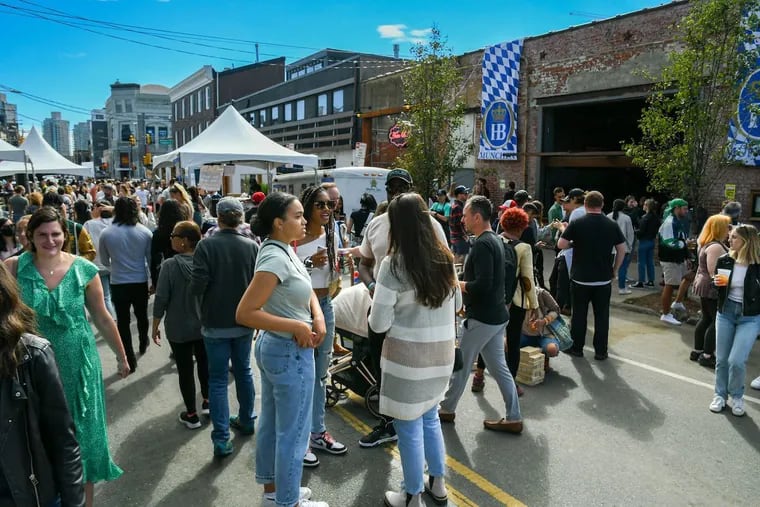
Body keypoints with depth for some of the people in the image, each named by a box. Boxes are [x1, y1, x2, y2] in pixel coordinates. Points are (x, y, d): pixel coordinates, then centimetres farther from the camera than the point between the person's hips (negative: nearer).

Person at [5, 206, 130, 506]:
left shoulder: (84, 270, -8)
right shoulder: (15, 267, -9)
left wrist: (121, 356, 8)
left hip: (78, 364, 0)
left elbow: (102, 318, 2)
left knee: (81, 430, 14)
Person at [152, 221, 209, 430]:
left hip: (179, 329, -3)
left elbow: (161, 299, -15)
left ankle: (191, 415, 19)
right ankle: (208, 401, 37)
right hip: (204, 326, 3)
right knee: (204, 364, 22)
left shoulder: (170, 265, -18)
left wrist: (155, 326, -2)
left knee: (185, 370, 9)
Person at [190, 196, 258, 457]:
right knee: (243, 371, 20)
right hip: (244, 321, 3)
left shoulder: (206, 245, -14)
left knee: (218, 379, 5)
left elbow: (197, 286, -17)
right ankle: (246, 420, 36)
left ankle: (222, 438, 3)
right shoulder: (252, 246, -6)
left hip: (216, 323, -3)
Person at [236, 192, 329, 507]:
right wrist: (297, 326, -23)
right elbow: (244, 313, -27)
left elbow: (306, 289, 13)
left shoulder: (284, 250, 4)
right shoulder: (275, 259, -24)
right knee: (293, 432, 7)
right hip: (290, 352, -10)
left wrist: (318, 316, -7)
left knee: (271, 423, 22)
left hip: (274, 346, 10)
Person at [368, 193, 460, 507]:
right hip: (442, 351, 6)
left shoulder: (393, 264, -16)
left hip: (408, 355, -6)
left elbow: (379, 324, -14)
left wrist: (386, 309, 6)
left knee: (409, 426, 10)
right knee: (429, 416, 24)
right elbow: (456, 304, 15)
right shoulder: (445, 257, 1)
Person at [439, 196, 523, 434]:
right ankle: (513, 418, 18)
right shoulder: (494, 240, 11)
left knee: (461, 365, 7)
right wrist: (469, 302, 13)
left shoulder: (482, 244, -20)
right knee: (499, 367, 13)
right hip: (496, 315, 9)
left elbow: (483, 284, -28)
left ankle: (447, 409, 24)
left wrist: (457, 285, -14)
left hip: (483, 318, -9)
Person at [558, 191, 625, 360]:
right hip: (604, 279, 2)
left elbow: (561, 244, -9)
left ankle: (576, 348, 19)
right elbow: (622, 250, 3)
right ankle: (600, 351, 15)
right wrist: (615, 270, 13)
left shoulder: (576, 223, -9)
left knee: (579, 314, 10)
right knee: (602, 315, 9)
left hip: (580, 278, -1)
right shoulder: (612, 225, -1)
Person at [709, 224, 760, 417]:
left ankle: (737, 397, 16)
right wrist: (718, 283, -10)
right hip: (725, 313, 4)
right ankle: (720, 395, 29)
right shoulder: (724, 260, -3)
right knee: (721, 359, 10)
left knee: (736, 360, -10)